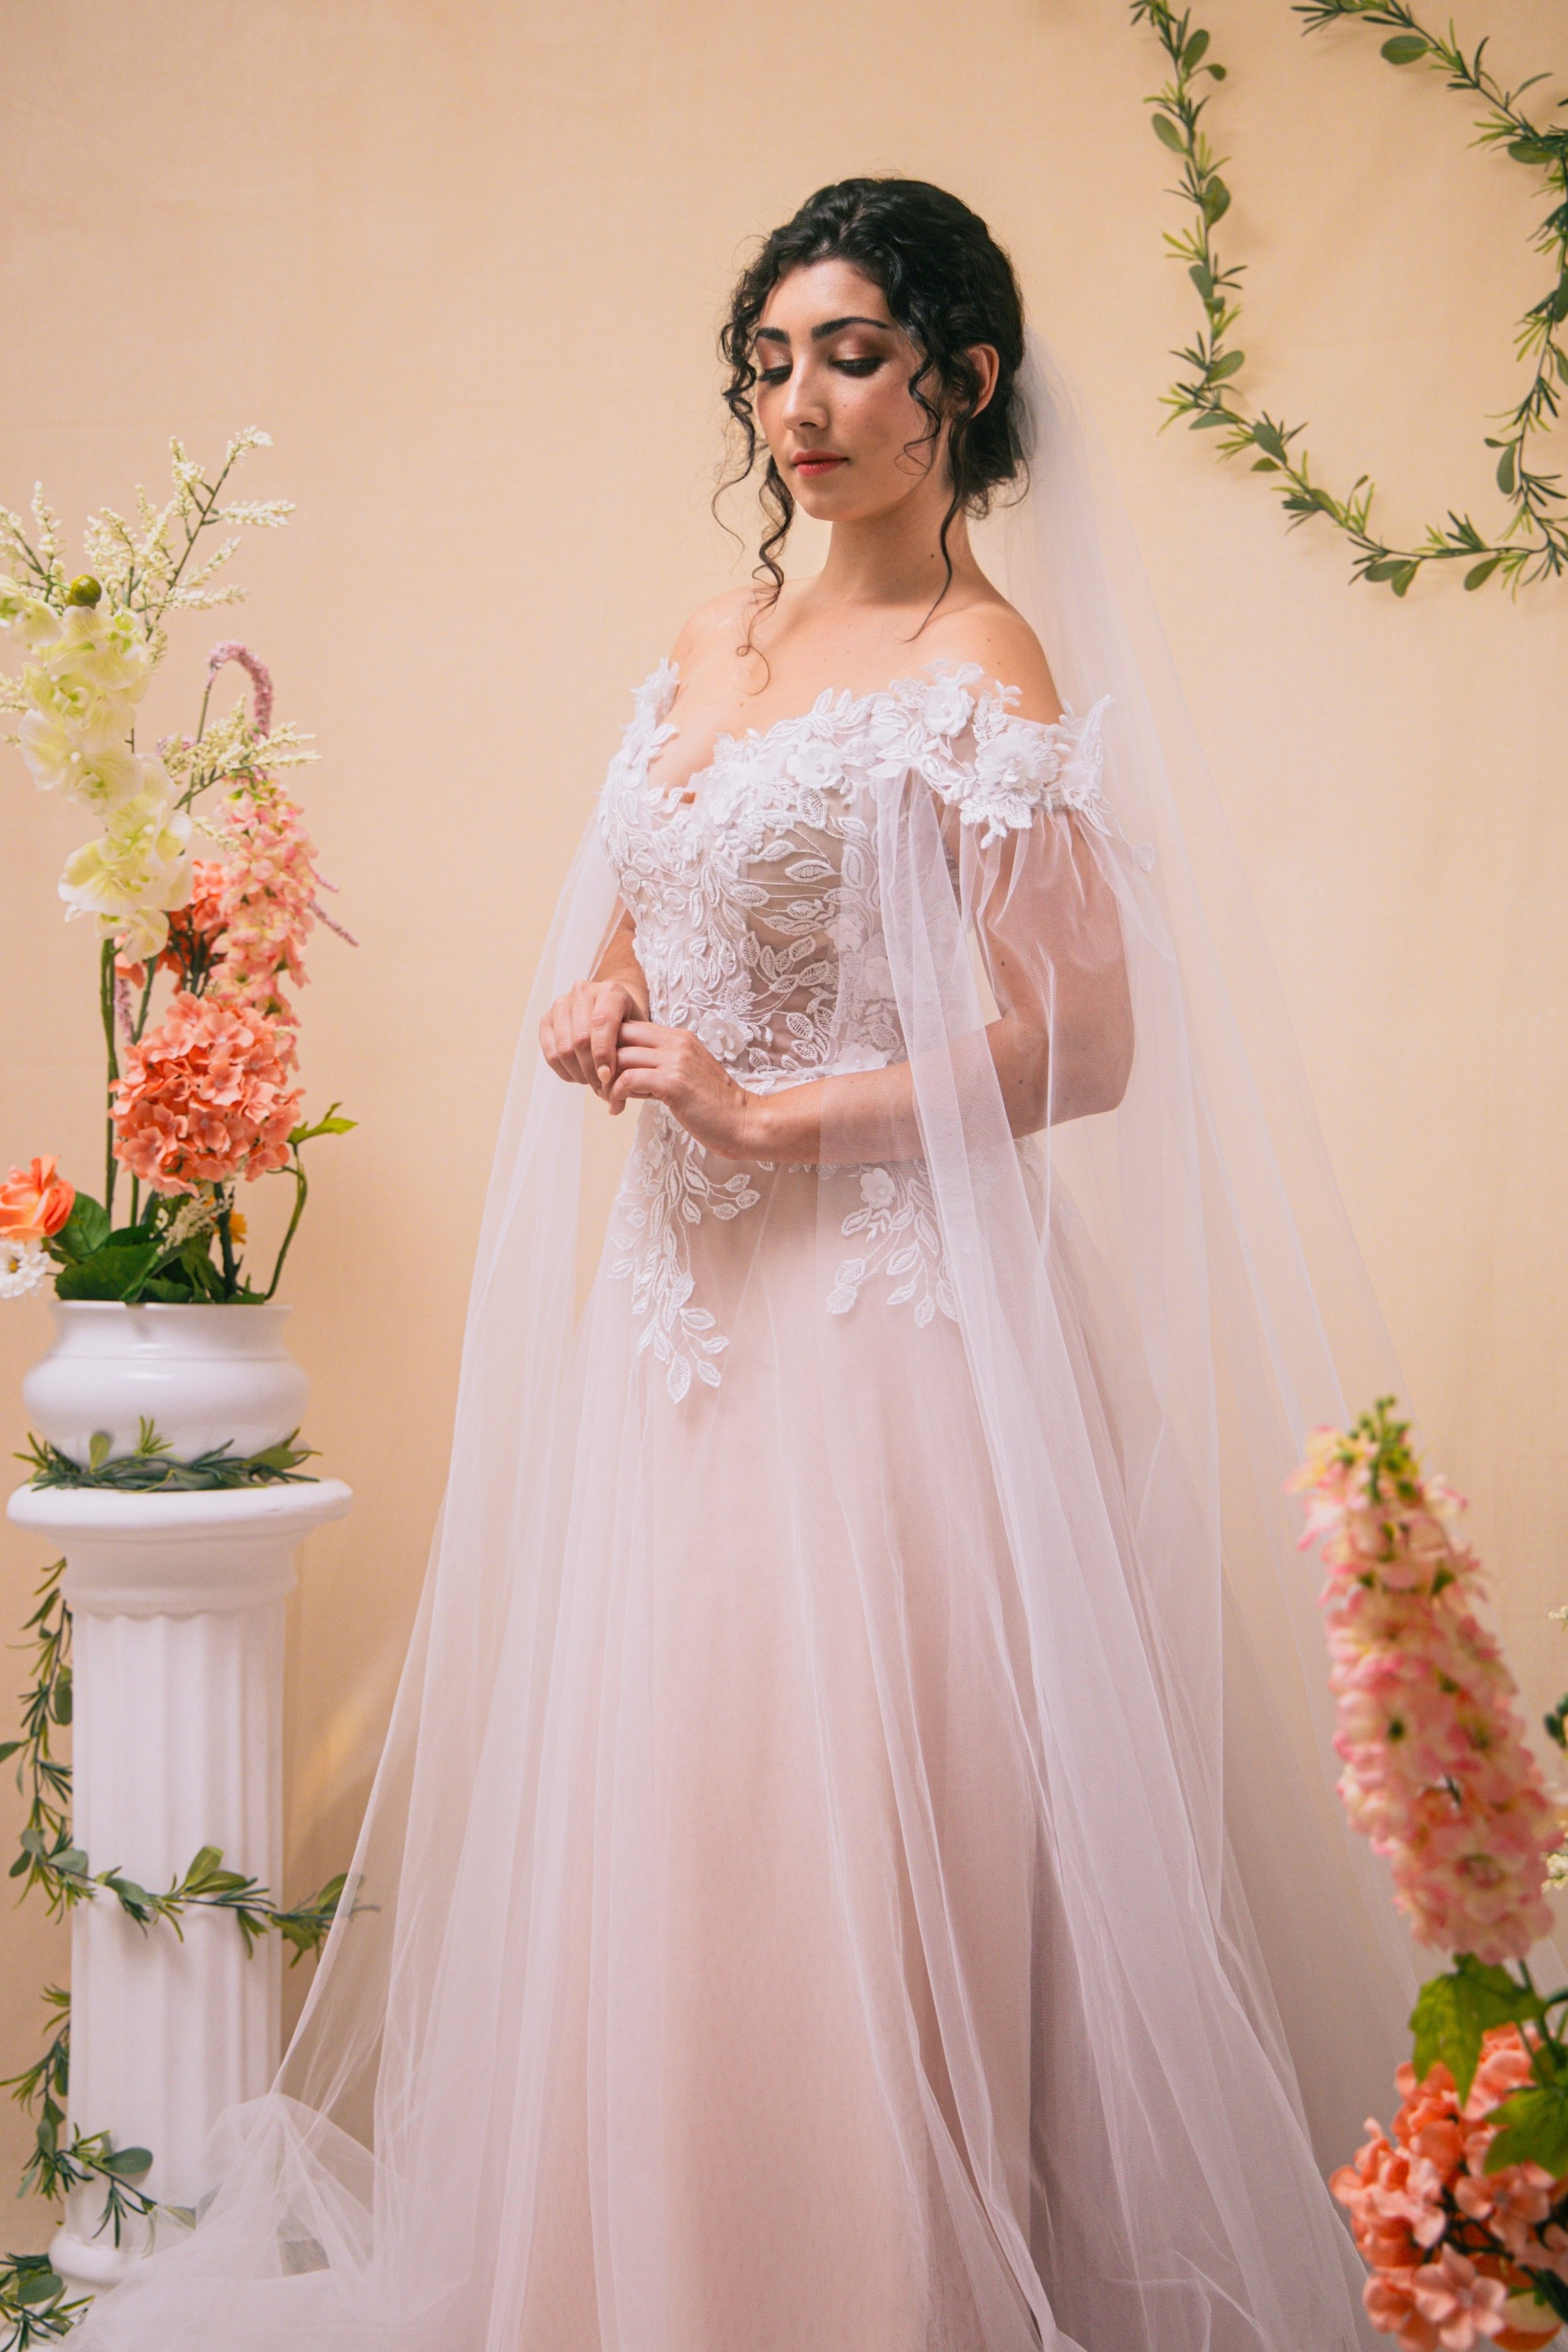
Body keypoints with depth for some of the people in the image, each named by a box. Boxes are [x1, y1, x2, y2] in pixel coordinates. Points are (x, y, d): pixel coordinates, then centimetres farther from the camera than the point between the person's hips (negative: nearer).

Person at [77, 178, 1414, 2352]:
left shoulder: (983, 671, -9)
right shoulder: (716, 644, 13)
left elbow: (1085, 1049, -15)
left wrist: (770, 1113, -14)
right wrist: (597, 999, 3)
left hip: (884, 1317, -7)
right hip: (688, 1305, 8)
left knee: (854, 1858, -3)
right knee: (657, 1828, 12)